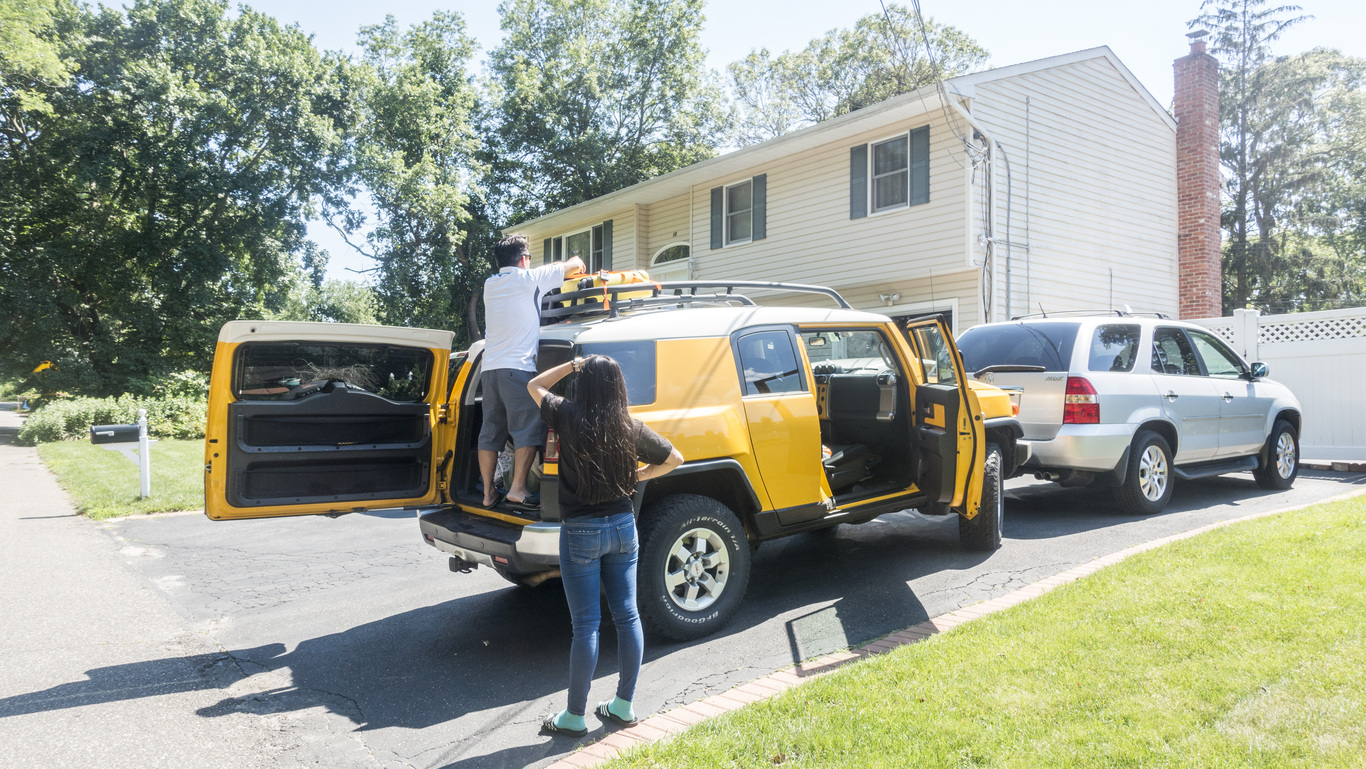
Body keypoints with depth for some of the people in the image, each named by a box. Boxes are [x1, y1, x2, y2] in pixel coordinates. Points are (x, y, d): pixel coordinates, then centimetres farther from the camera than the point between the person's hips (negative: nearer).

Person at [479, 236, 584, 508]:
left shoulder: (490, 284, 19)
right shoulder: (528, 279, 0)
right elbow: (573, 266, 12)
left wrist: (555, 267, 43)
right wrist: (576, 262, 35)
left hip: (490, 367, 7)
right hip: (517, 367, -7)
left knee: (490, 432, 10)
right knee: (528, 429, -4)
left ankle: (488, 492, 14)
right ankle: (517, 488, -10)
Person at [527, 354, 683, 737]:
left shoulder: (568, 418, -10)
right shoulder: (632, 428, -1)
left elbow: (534, 386, 9)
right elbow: (675, 459, 11)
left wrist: (572, 364, 9)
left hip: (580, 532, -3)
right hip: (623, 526, 4)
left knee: (586, 623, 2)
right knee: (627, 615, 11)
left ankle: (574, 716, 14)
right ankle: (624, 706, 24)